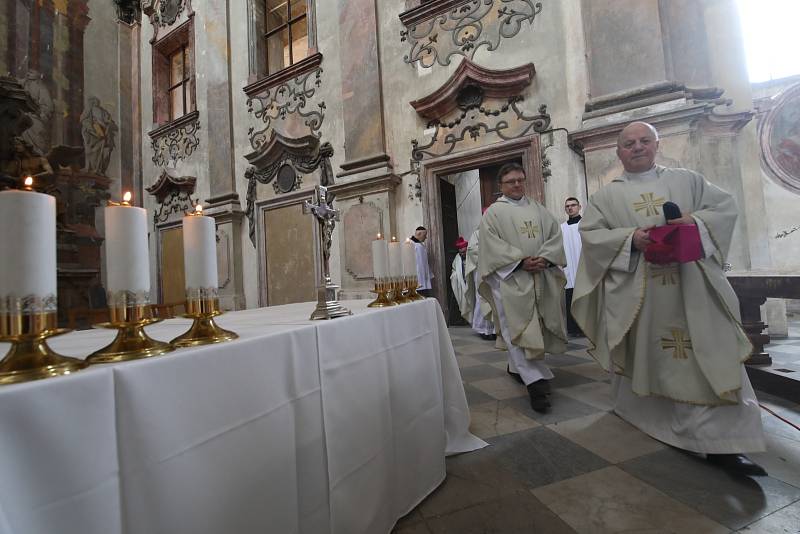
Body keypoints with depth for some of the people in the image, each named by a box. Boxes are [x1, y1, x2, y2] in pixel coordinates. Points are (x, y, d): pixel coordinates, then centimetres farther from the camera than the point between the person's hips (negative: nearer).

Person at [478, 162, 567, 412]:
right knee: (519, 327, -10)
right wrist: (521, 261, -17)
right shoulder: (493, 212, 3)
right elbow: (491, 243, -8)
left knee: (536, 326, 10)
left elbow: (555, 234, 9)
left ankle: (517, 366, 28)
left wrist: (544, 258, -9)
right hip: (510, 278, -5)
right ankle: (535, 381, -8)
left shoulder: (537, 208, 17)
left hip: (541, 277, 5)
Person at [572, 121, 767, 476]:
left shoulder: (687, 180, 15)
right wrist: (630, 238, -17)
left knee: (709, 356, -1)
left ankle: (721, 441, 8)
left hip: (691, 286, 2)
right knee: (646, 357, 10)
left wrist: (697, 220, -11)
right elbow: (589, 233, -2)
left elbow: (726, 207, 11)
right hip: (636, 292, -1)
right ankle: (640, 413, 31)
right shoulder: (606, 195, 7)